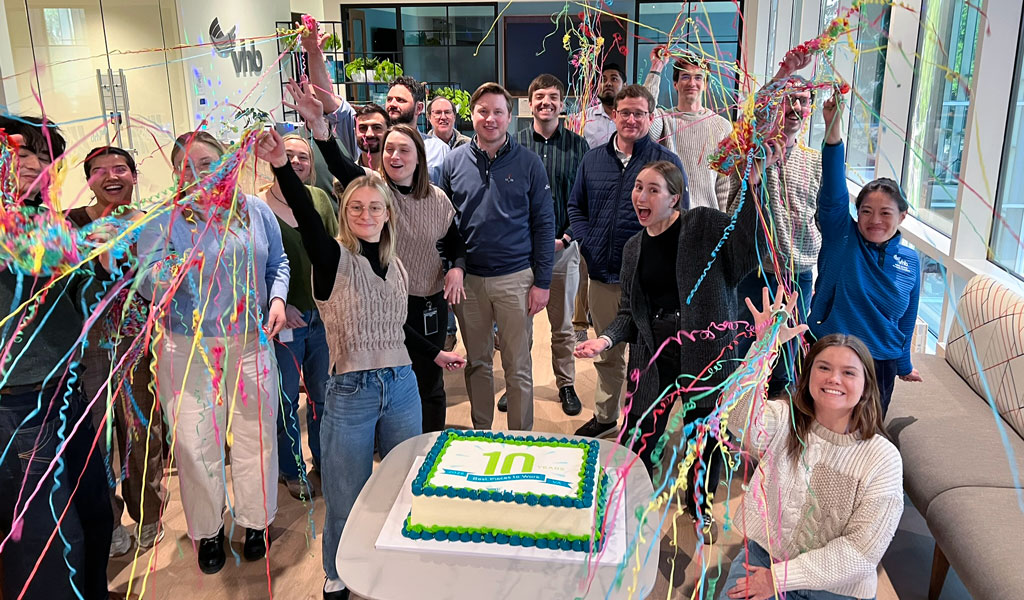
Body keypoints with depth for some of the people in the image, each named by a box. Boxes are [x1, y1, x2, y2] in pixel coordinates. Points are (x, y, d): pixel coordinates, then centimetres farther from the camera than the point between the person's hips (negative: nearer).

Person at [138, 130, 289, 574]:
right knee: (196, 443, 4)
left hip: (250, 344, 2)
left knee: (256, 436, 11)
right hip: (189, 349, -2)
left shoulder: (255, 210, 2)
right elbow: (146, 286, -10)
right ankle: (208, 530, 26)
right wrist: (163, 274, -31)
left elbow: (278, 263, 13)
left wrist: (277, 299, -4)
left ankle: (257, 520, 32)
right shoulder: (162, 220, -5)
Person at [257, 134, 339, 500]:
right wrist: (277, 305, -15)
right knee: (286, 399, 9)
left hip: (323, 315, 4)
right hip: (284, 317, -4)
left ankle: (323, 460, 35)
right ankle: (291, 470, 28)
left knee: (324, 394, 15)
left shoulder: (320, 198, 3)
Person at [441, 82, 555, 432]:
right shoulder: (454, 162, 4)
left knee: (518, 367, 6)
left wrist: (542, 281, -6)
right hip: (468, 280, 2)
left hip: (516, 279, -2)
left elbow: (544, 224, -1)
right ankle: (480, 433, 30)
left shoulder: (528, 163, -2)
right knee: (477, 362, 15)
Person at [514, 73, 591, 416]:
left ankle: (566, 384, 25)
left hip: (563, 247, 0)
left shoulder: (578, 146, 2)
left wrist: (565, 238, -9)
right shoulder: (514, 144, 2)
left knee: (563, 325, 11)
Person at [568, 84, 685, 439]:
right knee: (606, 352, 18)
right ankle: (605, 416, 35)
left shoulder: (667, 162, -3)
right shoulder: (593, 159, 9)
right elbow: (576, 206, 15)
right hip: (601, 274, 4)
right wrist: (587, 243, -1)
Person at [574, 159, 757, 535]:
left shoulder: (703, 225, -5)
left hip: (706, 350, -3)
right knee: (637, 437, 5)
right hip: (654, 353, 3)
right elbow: (629, 312, 13)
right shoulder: (634, 248, 10)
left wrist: (753, 190, -30)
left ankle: (700, 508, 38)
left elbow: (748, 249, -22)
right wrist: (606, 339, -5)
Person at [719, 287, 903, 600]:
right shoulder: (783, 419, -7)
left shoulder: (883, 459, -10)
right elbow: (738, 414, -30)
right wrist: (765, 346, -41)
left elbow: (861, 550, -12)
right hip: (763, 555, 1)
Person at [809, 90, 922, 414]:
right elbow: (833, 192, -20)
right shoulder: (841, 238, -6)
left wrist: (904, 366, 20)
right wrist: (832, 128, -32)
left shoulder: (910, 262, 2)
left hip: (880, 365, 3)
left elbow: (906, 320, 12)